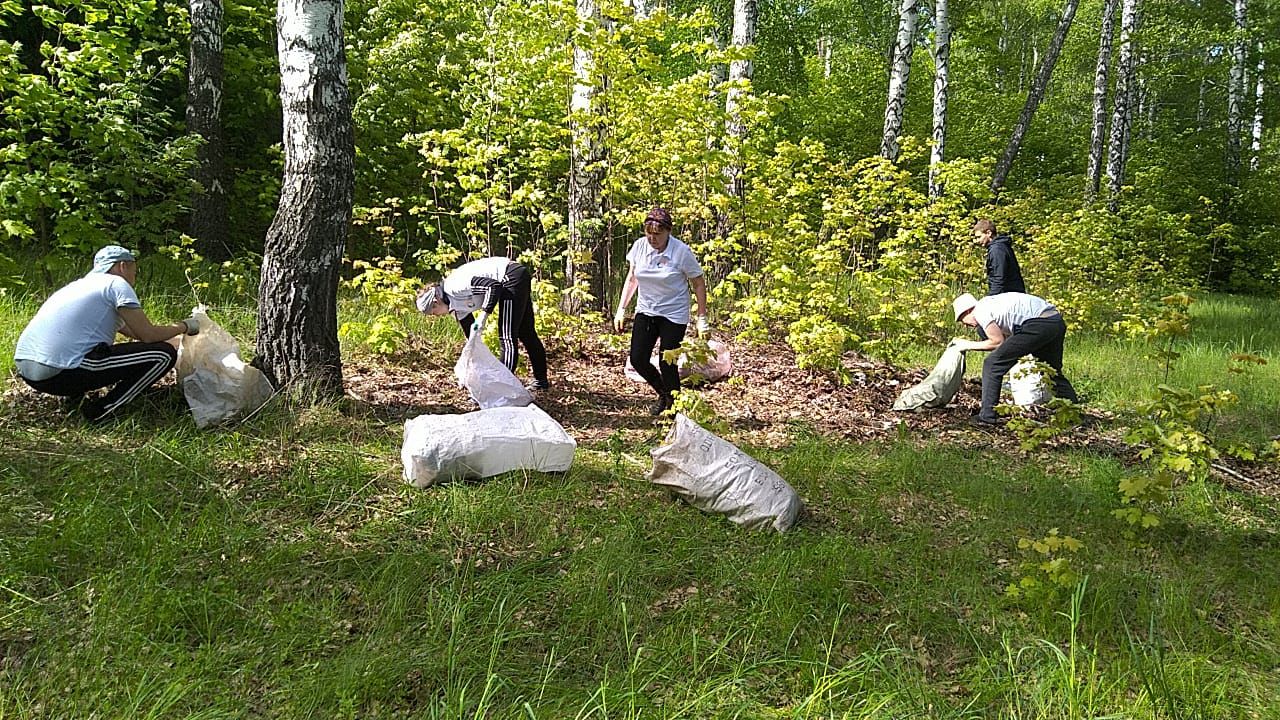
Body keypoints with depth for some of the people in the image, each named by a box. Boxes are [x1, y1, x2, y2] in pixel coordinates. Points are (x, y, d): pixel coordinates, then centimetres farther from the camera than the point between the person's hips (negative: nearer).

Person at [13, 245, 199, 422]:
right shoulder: (117, 284, 1)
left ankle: (75, 395, 16)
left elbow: (132, 331, 35)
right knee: (163, 354, -4)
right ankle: (100, 411, -5)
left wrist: (172, 329, 44)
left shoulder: (82, 284, 27)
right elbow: (147, 335, -4)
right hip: (61, 373, -10)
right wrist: (183, 327, 13)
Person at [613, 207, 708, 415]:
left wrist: (701, 319, -9)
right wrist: (621, 309, 7)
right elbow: (632, 278, 10)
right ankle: (663, 394, 28)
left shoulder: (681, 252, -16)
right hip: (645, 311, 5)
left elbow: (699, 284, -7)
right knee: (637, 359, 1)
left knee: (667, 364, -7)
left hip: (673, 315, -5)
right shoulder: (640, 246, -4)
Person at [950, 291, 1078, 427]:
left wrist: (969, 345, 12)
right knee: (1053, 371, 28)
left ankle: (987, 417, -2)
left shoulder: (980, 311, 1)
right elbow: (1006, 338, 23)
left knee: (992, 364, -3)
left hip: (1039, 324, -10)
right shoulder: (991, 303, 27)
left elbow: (998, 342, 1)